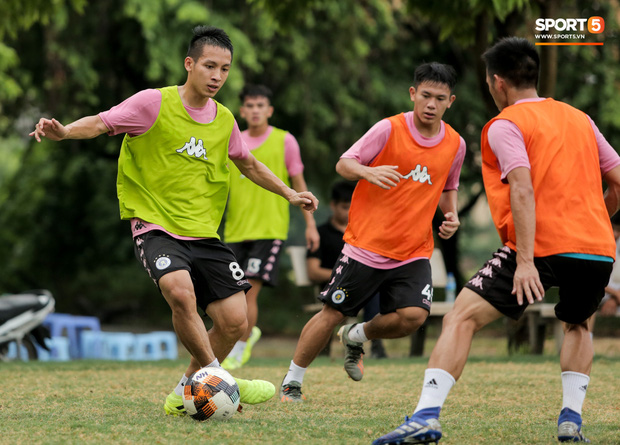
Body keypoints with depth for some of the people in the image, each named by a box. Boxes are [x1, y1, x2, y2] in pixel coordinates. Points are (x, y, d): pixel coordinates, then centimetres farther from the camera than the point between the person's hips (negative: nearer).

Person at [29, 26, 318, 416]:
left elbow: (249, 164, 26)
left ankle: (186, 394, 19)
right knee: (180, 292, -34)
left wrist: (289, 193, 24)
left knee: (235, 322, -5)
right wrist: (63, 132, -30)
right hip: (156, 227, -5)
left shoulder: (224, 120, 8)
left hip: (204, 233, 5)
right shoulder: (156, 103, -8)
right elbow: (102, 123, -11)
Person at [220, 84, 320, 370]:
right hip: (236, 229, 4)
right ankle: (250, 331, 35)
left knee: (250, 289, -15)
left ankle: (238, 351, -5)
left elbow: (298, 184, 5)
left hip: (270, 228, -4)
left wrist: (310, 223, 3)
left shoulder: (284, 141, 0)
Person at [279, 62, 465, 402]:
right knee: (332, 313, -2)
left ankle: (356, 337, 14)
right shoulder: (389, 129, -8)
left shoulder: (455, 144, 5)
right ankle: (292, 382, 17)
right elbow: (343, 164, -5)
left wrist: (451, 215, 1)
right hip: (366, 244, -3)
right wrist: (368, 172, -27)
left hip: (413, 252, 3)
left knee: (414, 315, -17)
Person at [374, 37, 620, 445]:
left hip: (540, 247, -5)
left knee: (461, 318, -3)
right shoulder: (580, 119, 19)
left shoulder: (505, 125, 1)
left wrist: (525, 260, -20)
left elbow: (523, 188, -14)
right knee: (577, 325, 32)